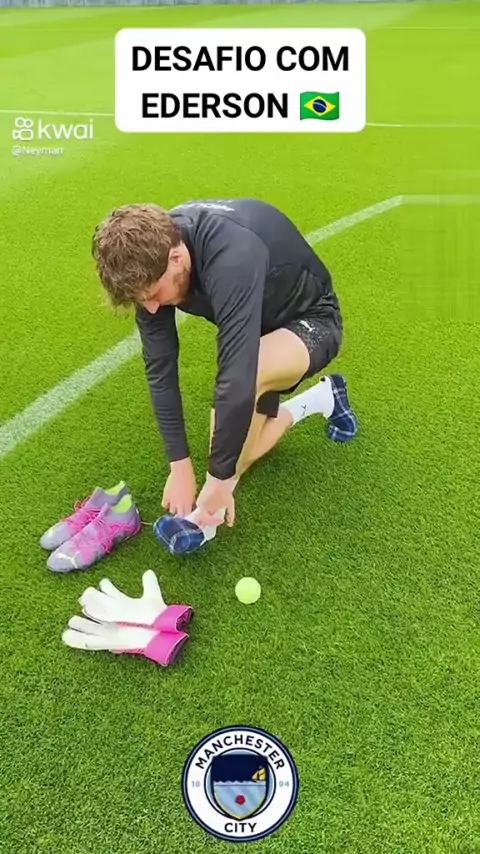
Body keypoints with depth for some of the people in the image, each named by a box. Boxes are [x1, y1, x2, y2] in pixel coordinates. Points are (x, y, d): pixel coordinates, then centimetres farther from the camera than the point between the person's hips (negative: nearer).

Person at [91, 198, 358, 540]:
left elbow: (237, 381, -46)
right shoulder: (152, 254, -20)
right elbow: (160, 369, -16)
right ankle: (324, 398, 27)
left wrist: (219, 480, -37)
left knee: (249, 375, -39)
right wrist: (180, 466, -18)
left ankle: (209, 511, -20)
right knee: (237, 451, 4)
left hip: (310, 320, -7)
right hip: (257, 326, 7)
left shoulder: (232, 259, -43)